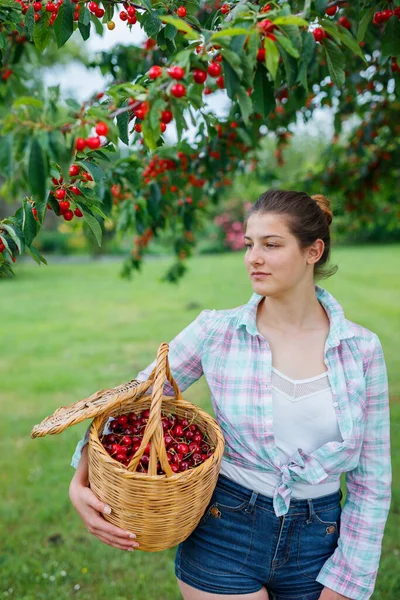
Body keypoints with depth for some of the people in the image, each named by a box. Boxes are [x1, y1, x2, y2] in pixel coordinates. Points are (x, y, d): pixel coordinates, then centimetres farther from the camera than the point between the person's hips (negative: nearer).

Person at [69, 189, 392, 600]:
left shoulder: (362, 348, -7)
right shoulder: (217, 331, -9)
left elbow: (371, 479, -2)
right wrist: (81, 482, -16)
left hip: (316, 546, 1)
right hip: (225, 535, -1)